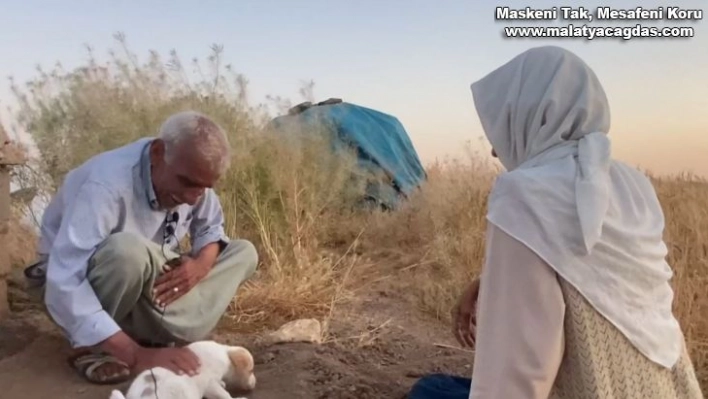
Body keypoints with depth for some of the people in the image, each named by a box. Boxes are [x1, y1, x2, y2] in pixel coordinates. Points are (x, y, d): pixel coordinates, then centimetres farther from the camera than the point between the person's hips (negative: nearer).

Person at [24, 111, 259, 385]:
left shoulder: (193, 176, -14)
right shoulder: (107, 184, -34)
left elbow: (211, 229, 0)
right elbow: (64, 286, -40)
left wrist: (201, 265, -24)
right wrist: (136, 355, -45)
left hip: (146, 287, 6)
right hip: (81, 288, -6)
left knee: (244, 252, -7)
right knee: (127, 251, -40)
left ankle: (164, 332, -12)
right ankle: (92, 347, -15)